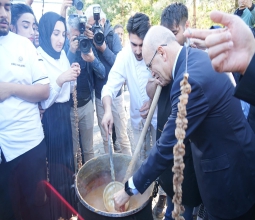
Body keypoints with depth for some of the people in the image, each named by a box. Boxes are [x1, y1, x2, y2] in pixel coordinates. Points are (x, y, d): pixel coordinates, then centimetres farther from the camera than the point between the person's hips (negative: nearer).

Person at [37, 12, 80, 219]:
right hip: (49, 118, -7)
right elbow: (42, 101, -18)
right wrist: (60, 80, -28)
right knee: (54, 162, 5)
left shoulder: (62, 55, 6)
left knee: (67, 158, 17)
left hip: (64, 114, 7)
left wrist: (73, 77, -4)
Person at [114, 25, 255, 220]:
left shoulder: (191, 80, -30)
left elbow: (168, 146, -27)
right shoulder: (197, 56, -2)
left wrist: (130, 188, -17)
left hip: (227, 170, -9)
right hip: (234, 154, 9)